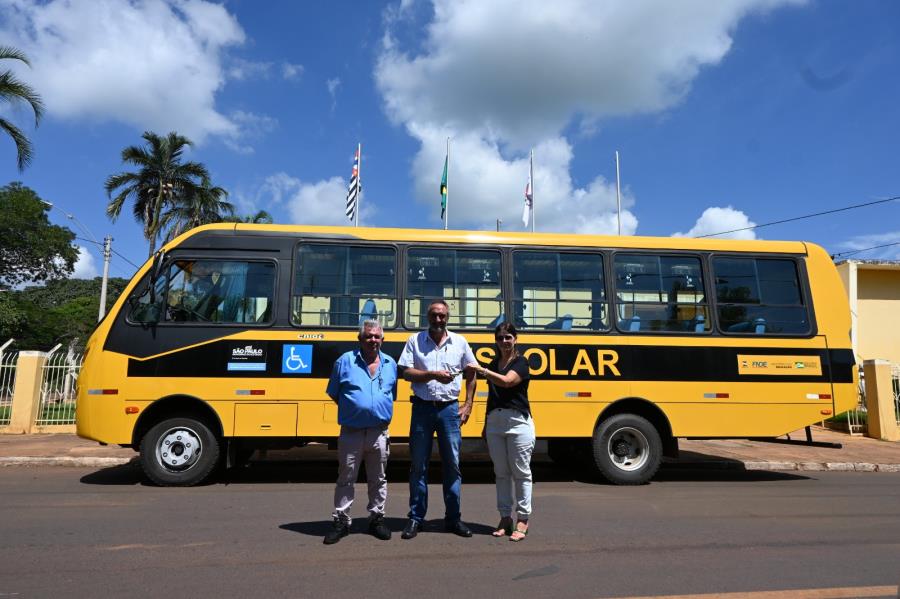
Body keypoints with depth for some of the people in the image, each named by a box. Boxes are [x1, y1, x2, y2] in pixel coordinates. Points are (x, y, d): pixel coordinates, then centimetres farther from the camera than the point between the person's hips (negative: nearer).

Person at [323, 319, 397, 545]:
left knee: (378, 479, 14)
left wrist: (379, 411, 4)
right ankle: (341, 521, 22)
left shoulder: (390, 364, 6)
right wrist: (352, 410, 1)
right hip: (351, 432, -2)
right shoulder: (345, 361, -3)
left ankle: (377, 518, 28)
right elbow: (334, 393, 5)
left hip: (379, 432, 2)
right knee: (345, 479, 9)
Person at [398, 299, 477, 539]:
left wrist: (468, 405, 6)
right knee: (418, 465, 6)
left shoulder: (460, 342, 5)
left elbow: (471, 374, 12)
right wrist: (433, 374, -18)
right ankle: (416, 518, 18)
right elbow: (406, 372, -6)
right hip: (423, 408, -1)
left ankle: (453, 518, 20)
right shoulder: (415, 340, 1)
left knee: (452, 464, 7)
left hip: (450, 409, 1)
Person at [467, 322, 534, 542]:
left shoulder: (521, 362, -3)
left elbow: (506, 381, -22)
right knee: (501, 472, 10)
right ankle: (505, 517, 19)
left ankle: (522, 520, 10)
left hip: (518, 421, -6)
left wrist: (481, 370, -28)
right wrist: (486, 425, 18)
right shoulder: (494, 364, 15)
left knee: (521, 472, 1)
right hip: (495, 421, 6)